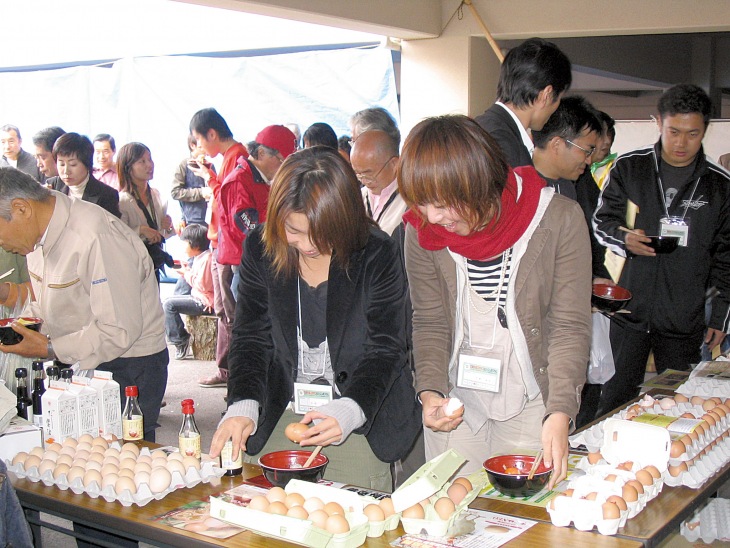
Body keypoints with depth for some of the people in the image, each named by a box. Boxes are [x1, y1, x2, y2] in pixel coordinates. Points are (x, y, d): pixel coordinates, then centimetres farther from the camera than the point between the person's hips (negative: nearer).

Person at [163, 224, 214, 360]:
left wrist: (188, 274, -10)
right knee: (169, 301, 17)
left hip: (204, 302, -11)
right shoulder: (199, 258, 15)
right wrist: (187, 273, 7)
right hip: (198, 298, 11)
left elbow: (203, 285, -23)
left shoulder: (206, 259, -18)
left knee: (169, 304, -16)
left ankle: (180, 341, -11)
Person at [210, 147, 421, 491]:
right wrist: (243, 407, -16)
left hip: (361, 421, -2)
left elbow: (385, 350, -10)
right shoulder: (260, 249, -4)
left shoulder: (378, 255, -12)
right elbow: (250, 337, 0)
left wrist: (348, 411, -27)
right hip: (278, 419, 2)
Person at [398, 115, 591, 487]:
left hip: (531, 401, -2)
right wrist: (430, 391, -17)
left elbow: (569, 326, -14)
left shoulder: (559, 219, -16)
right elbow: (429, 323, -1)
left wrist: (559, 413, -24)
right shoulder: (422, 232, -9)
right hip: (455, 400, 2)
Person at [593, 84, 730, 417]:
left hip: (685, 321, 1)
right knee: (615, 400, 2)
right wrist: (625, 239, -15)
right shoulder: (629, 168, 3)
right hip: (628, 311, -1)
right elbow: (602, 221, 8)